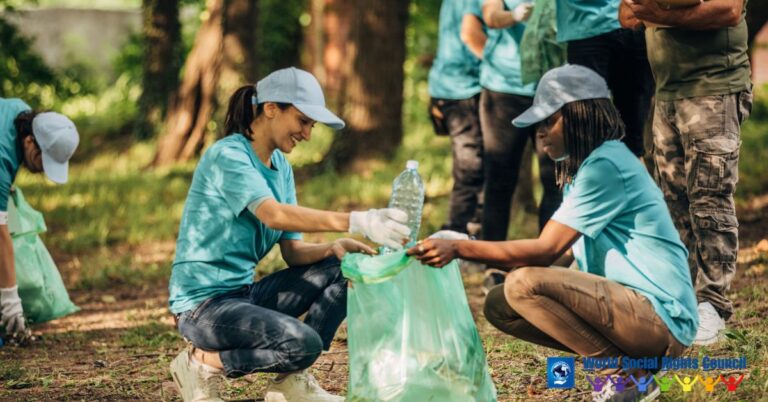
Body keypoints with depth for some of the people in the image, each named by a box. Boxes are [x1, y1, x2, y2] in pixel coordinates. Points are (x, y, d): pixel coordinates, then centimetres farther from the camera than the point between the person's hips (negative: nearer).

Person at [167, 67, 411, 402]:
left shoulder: (280, 167, 11)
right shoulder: (227, 156, -16)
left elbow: (293, 252, 6)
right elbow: (274, 215, -34)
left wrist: (333, 248, -16)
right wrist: (356, 222, -43)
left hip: (244, 293, 9)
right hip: (203, 303, -9)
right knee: (303, 343, -29)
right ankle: (205, 362, -7)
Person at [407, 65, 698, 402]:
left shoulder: (605, 166, -15)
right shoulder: (582, 167, 16)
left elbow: (545, 251, -20)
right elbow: (548, 252, 10)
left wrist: (458, 248, -19)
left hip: (662, 317, -10)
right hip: (626, 302, 10)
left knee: (524, 284, -25)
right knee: (500, 305, 6)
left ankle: (628, 375, -11)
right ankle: (625, 360, 4)